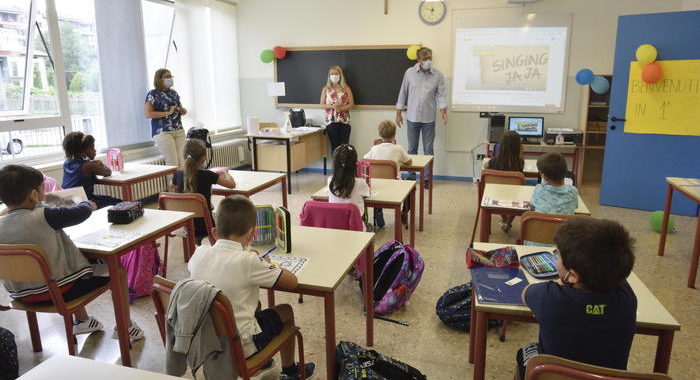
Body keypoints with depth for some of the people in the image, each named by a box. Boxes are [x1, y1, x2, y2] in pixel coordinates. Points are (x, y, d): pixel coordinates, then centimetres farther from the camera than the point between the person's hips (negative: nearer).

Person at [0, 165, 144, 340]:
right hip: (59, 291, -7)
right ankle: (125, 328, 20)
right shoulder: (43, 216, -23)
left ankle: (81, 321, 49)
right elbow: (80, 213, -13)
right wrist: (87, 204, 10)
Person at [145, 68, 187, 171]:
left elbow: (180, 108, 30)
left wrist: (183, 111, 6)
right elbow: (147, 113, -11)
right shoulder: (153, 94, -2)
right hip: (162, 132, -6)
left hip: (179, 131, 6)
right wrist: (167, 113, -15)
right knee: (173, 163, -11)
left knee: (182, 162, -1)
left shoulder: (173, 93, 16)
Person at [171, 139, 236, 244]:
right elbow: (232, 184, -11)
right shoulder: (207, 175, -20)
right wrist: (224, 172, 9)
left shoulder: (179, 174, -7)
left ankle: (196, 240, 31)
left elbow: (172, 187, 17)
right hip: (204, 227, -4)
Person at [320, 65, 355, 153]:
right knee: (335, 145, 2)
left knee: (344, 145, -4)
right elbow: (322, 104, 4)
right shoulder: (325, 89, 7)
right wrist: (332, 106, -15)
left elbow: (351, 104, 1)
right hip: (331, 120, 0)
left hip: (344, 120, 0)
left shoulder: (346, 88, 5)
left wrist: (341, 108, -15)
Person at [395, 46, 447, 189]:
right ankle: (411, 176, 21)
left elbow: (442, 94, -3)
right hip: (412, 118, 1)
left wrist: (443, 110, -20)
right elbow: (403, 93, 5)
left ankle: (427, 178, 16)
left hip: (429, 119, 0)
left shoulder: (438, 75, -1)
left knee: (428, 149, 6)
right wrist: (398, 113, 4)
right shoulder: (410, 72, 0)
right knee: (412, 149, 9)